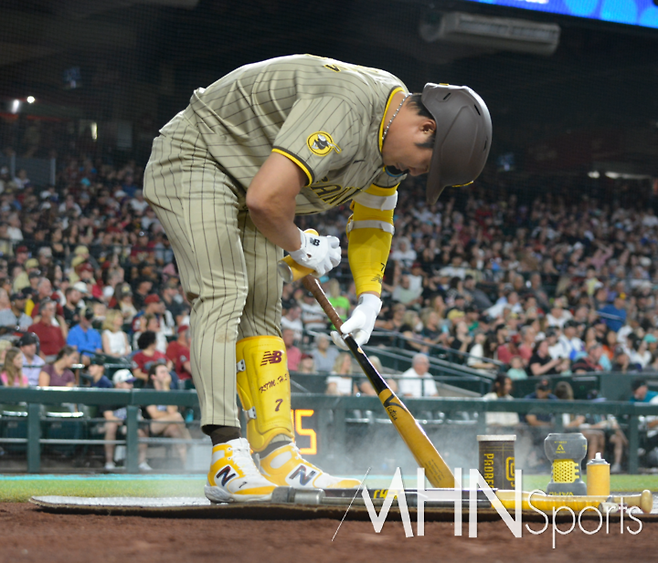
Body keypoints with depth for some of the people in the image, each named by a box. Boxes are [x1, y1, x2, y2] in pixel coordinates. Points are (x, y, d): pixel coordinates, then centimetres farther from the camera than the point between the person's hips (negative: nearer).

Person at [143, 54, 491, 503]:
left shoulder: (392, 131, -1)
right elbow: (266, 198, -38)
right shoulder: (345, 109, -33)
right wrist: (301, 248, -17)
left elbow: (374, 216, 17)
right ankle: (228, 460, -30)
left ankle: (279, 457, 4)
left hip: (247, 179, 10)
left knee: (261, 311, 5)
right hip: (193, 161, -10)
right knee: (224, 293, -22)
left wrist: (370, 298, 8)